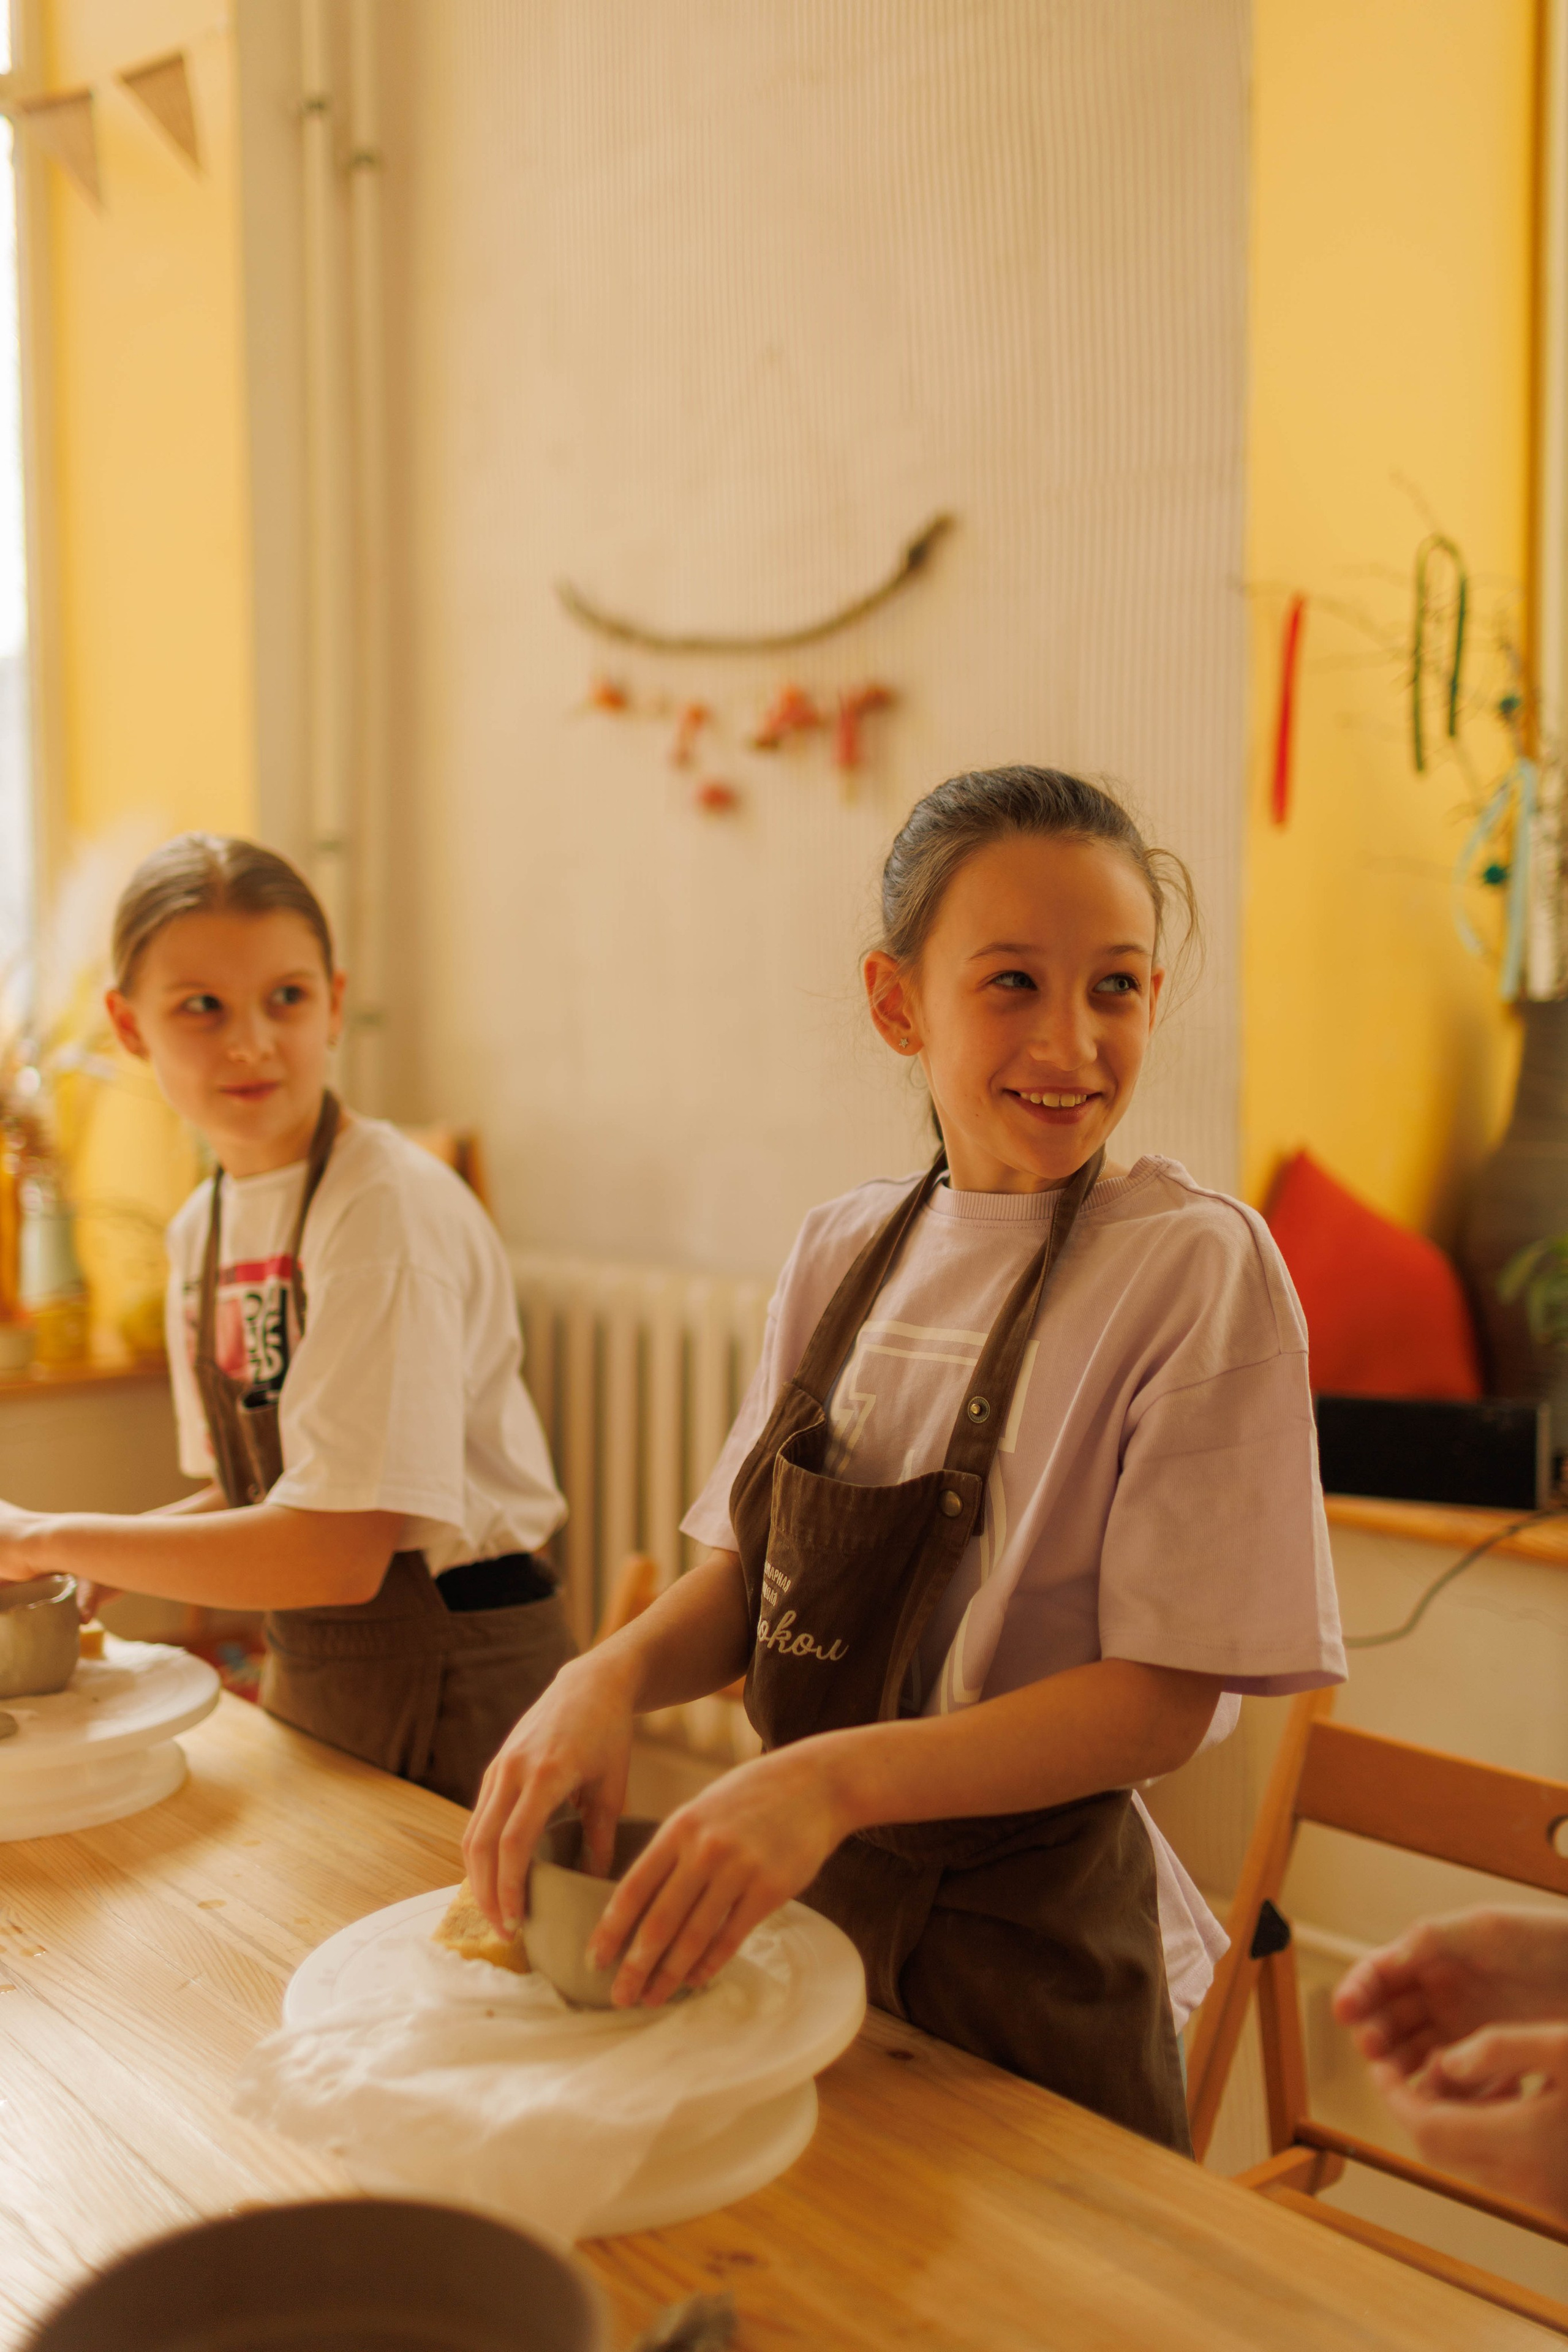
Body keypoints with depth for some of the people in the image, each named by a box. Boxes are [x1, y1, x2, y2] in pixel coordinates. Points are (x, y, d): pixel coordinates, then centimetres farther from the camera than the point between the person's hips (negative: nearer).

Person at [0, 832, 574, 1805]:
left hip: (457, 1686, -7)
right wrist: (82, 1573, -2)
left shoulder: (392, 1205, -21)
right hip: (309, 1673, 8)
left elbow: (338, 1552, -26)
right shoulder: (202, 1229, 4)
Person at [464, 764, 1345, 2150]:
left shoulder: (1195, 1267, -18)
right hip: (799, 1893, 5)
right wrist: (613, 1676, -18)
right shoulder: (845, 1251, -1)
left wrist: (837, 1777, -31)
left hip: (1031, 1951, -5)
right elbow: (751, 1569, 3)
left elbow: (1163, 1698, -19)